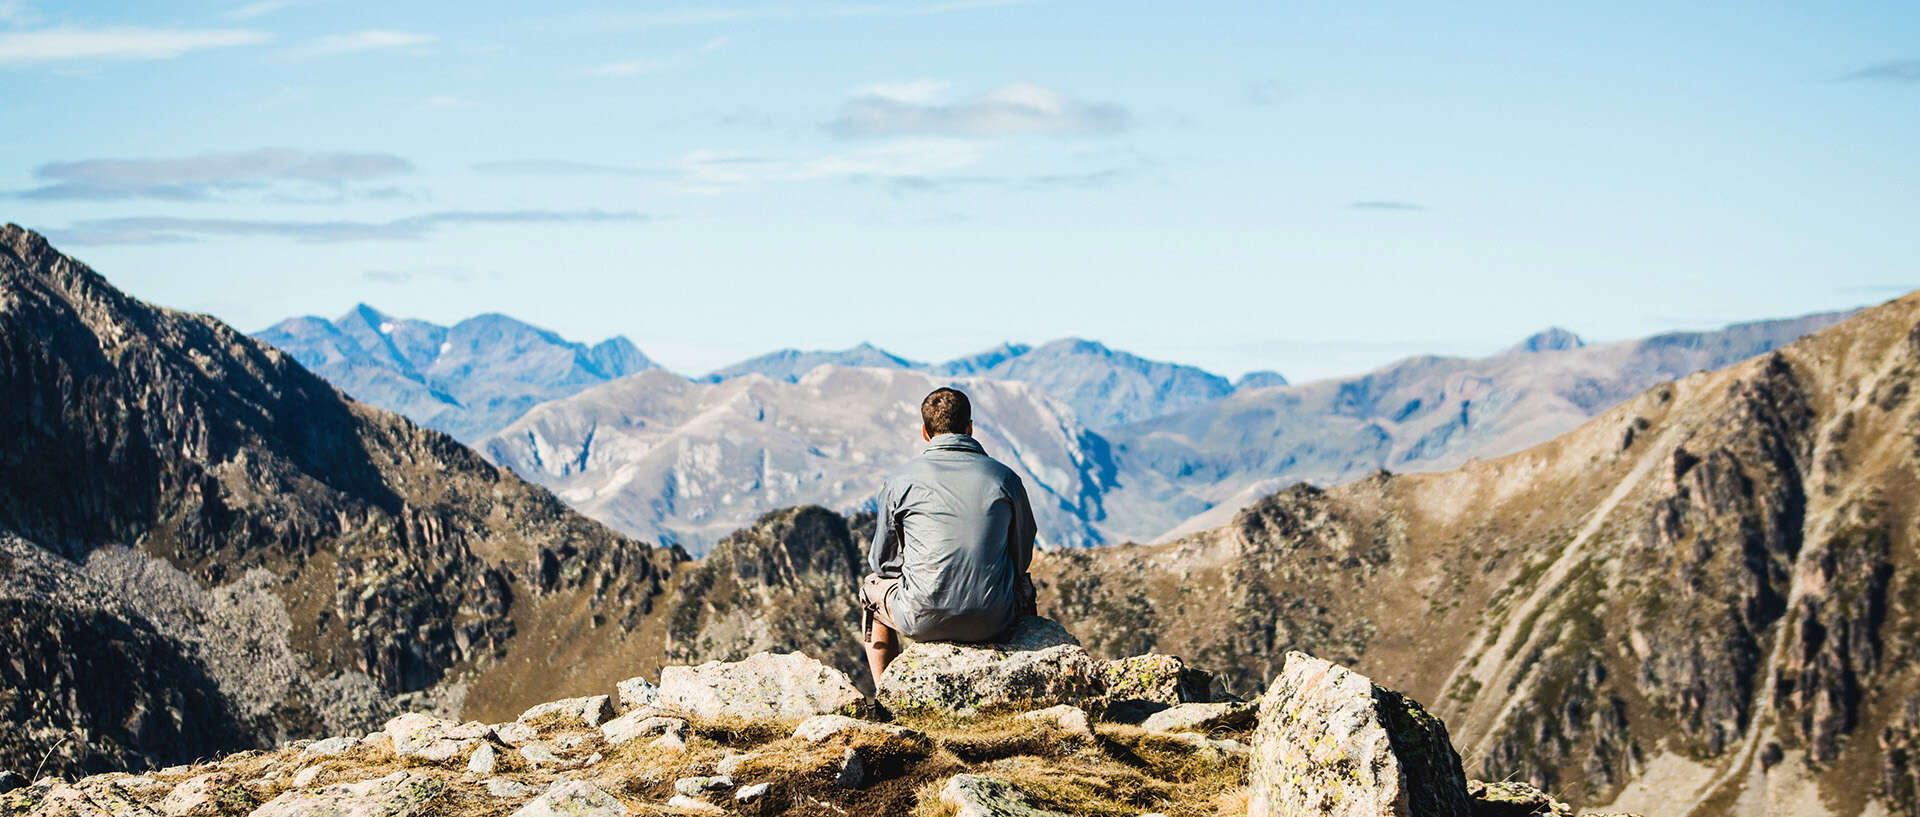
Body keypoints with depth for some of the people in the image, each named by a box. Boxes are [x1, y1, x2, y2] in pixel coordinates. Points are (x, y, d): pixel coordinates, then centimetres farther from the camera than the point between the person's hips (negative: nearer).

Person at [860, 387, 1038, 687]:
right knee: (1023, 584, 36)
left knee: (872, 587, 31)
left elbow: (882, 560, 8)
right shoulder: (1005, 478, 1)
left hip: (923, 620, -1)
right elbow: (1022, 558, 11)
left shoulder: (901, 480, -2)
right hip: (993, 620, 1)